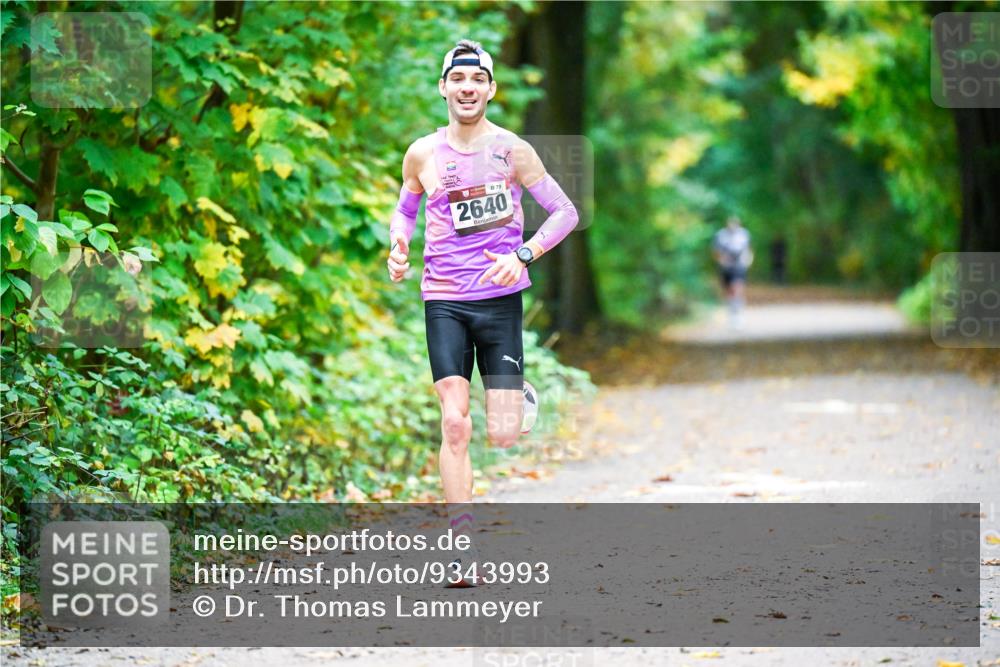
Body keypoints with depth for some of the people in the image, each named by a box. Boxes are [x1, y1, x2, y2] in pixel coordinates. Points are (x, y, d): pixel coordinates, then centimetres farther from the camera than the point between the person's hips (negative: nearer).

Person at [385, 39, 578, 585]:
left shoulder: (511, 150, -2)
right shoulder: (422, 154, 4)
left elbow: (565, 212, 1)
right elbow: (404, 210, 21)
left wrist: (523, 256, -14)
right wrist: (399, 246, -1)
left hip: (500, 299, -1)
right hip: (444, 301, 1)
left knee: (503, 437, -3)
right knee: (455, 425, -11)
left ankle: (518, 397, 35)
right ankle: (462, 545, -8)